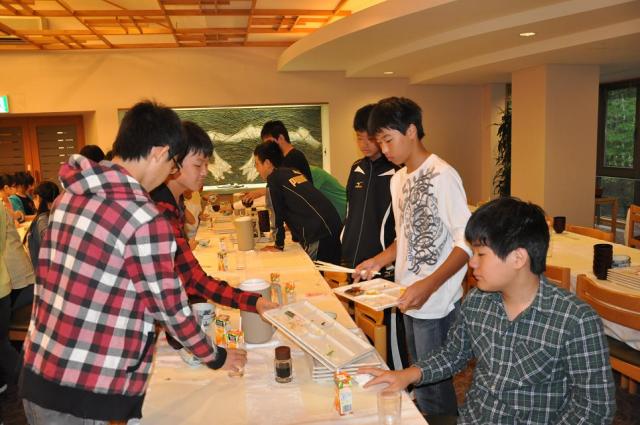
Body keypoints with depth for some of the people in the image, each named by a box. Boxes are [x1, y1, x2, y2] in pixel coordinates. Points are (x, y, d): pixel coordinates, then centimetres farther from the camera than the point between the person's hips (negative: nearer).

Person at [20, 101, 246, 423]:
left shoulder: (69, 196, 3)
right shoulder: (146, 221, -21)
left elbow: (47, 275, 11)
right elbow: (171, 309, -13)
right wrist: (216, 358, 3)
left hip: (36, 376, 8)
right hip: (88, 398, -7)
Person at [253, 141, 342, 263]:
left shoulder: (273, 179, -1)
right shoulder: (295, 172, 21)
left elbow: (277, 214, 1)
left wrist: (279, 245, 11)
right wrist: (295, 238, 35)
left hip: (317, 235, -8)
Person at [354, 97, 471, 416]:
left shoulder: (442, 176, -16)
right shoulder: (398, 179, 10)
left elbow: (466, 242, -18)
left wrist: (428, 286, -26)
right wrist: (379, 261, 4)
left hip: (435, 304, -8)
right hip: (409, 299, 8)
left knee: (433, 389, 4)